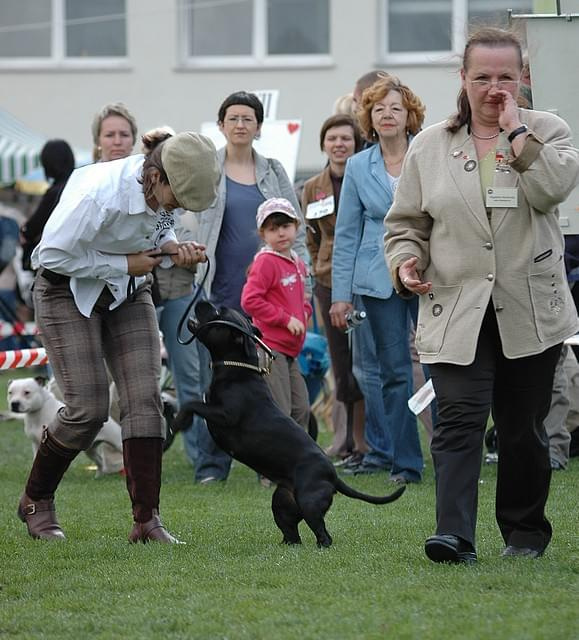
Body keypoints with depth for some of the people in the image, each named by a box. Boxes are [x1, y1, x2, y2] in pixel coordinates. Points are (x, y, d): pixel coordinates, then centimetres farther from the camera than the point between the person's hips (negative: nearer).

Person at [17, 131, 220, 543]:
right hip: (69, 293, -6)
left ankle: (147, 519, -8)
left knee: (145, 399, -8)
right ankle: (36, 501, 13)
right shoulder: (100, 195, -33)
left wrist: (173, 249, -13)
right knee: (88, 409, -11)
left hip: (128, 294, 6)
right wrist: (124, 265, -23)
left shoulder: (163, 190, -10)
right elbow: (53, 254, -27)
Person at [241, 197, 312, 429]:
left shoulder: (298, 264, 15)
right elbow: (250, 301, -19)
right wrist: (285, 319, -18)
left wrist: (304, 312, 6)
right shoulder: (265, 262, -11)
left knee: (301, 409, 11)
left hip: (289, 351, 9)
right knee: (279, 412, -11)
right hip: (270, 349, -9)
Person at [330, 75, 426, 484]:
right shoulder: (358, 168, 8)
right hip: (380, 279, 2)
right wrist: (341, 293, 5)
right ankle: (405, 462, 7)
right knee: (395, 372, 2)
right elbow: (347, 234, 10)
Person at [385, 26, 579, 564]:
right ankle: (454, 535, -24)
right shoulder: (430, 146, 9)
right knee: (458, 420, -15)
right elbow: (405, 221, 14)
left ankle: (524, 531, 24)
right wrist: (405, 260, -6)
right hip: (456, 312, 0)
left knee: (523, 428, 9)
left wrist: (516, 130, -12)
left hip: (530, 312, 0)